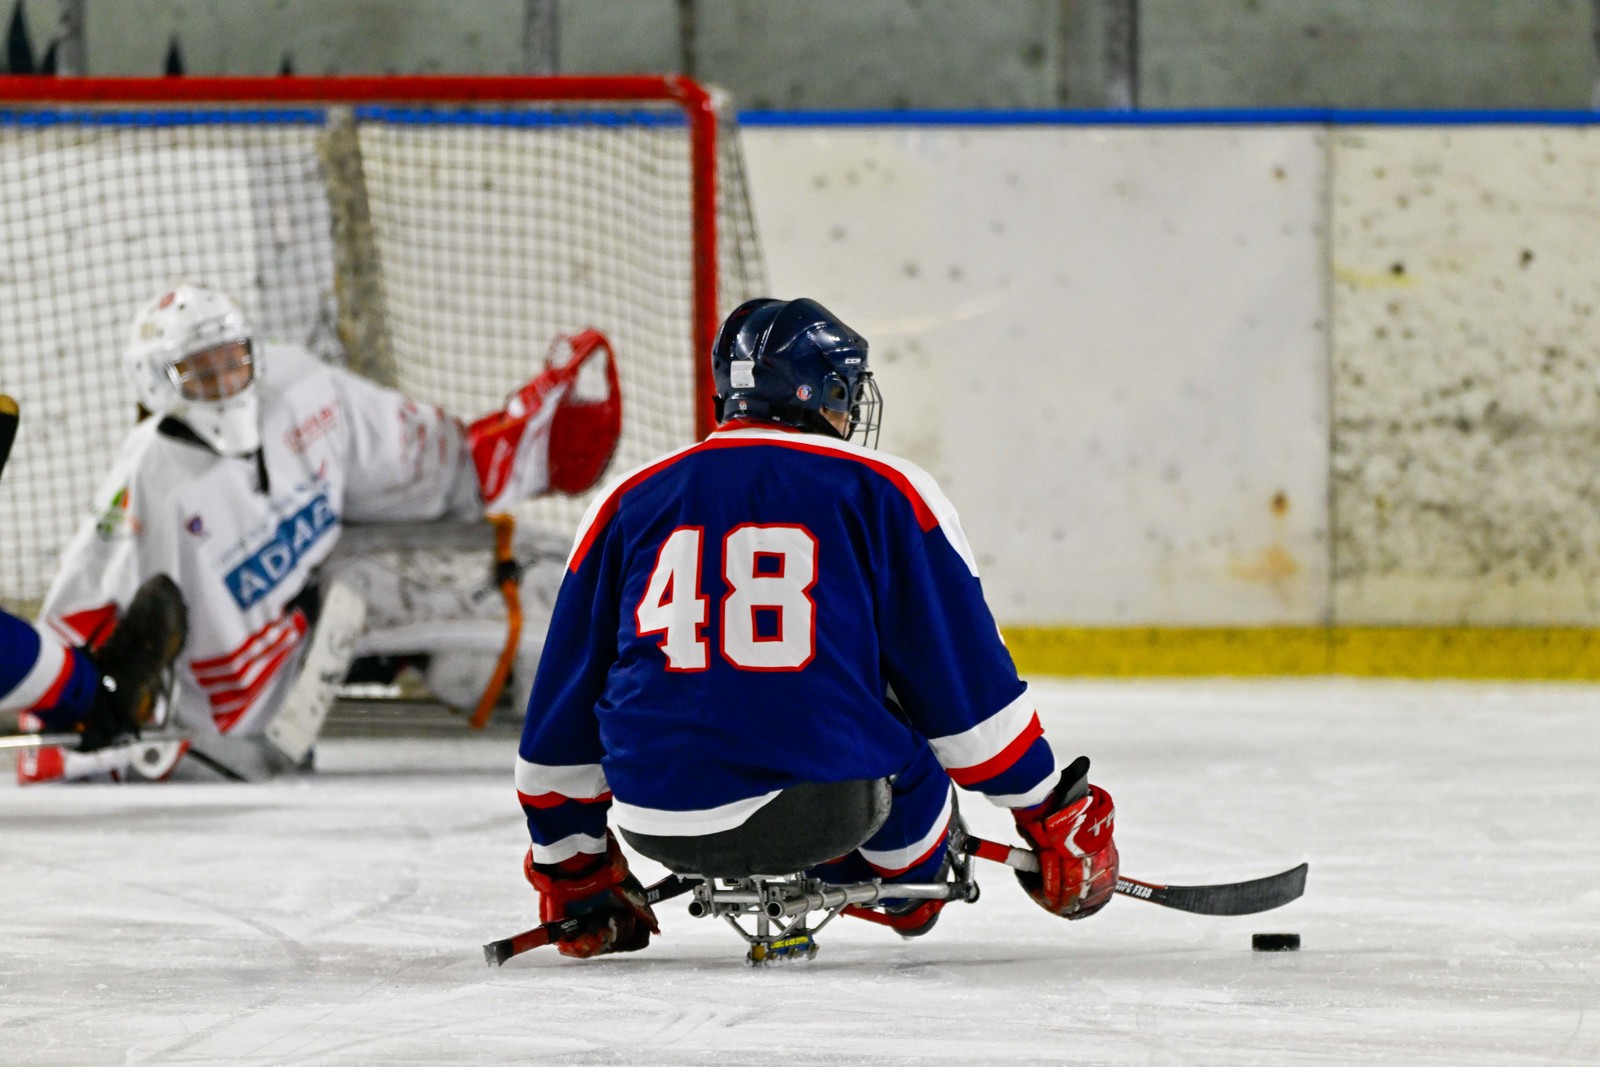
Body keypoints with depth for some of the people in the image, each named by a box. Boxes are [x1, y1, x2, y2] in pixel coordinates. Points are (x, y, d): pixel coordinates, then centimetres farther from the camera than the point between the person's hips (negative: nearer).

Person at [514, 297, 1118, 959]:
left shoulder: (626, 503, 12)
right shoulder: (888, 494, 4)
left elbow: (563, 703, 17)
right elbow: (968, 682, 6)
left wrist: (568, 868, 29)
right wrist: (1047, 816, 17)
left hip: (657, 823, 3)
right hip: (825, 806, -3)